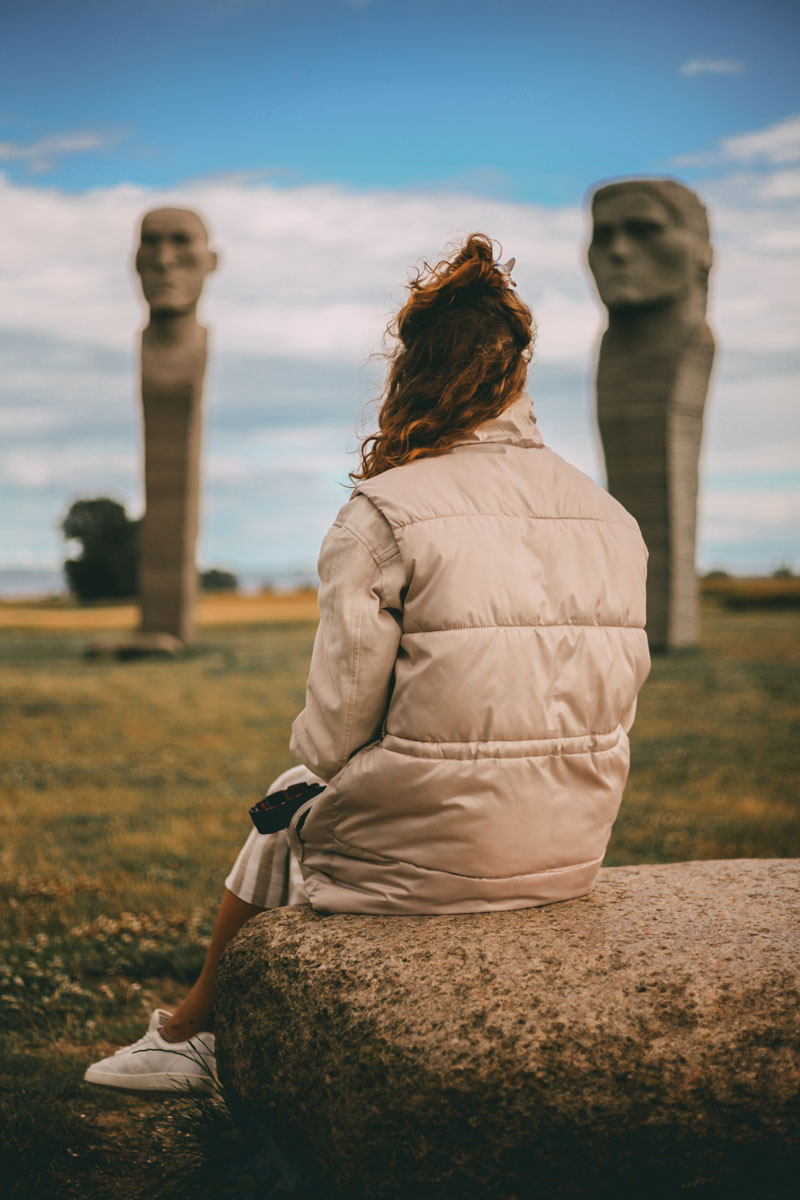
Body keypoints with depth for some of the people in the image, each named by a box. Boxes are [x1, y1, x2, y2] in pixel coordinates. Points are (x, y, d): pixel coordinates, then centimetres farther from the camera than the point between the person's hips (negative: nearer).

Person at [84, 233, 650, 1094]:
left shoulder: (383, 514, -14)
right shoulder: (611, 516, 4)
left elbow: (333, 730, -13)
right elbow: (613, 707, 9)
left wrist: (313, 749, 9)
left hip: (427, 857, -5)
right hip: (574, 855, 6)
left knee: (289, 805, 24)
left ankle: (191, 1032, 44)